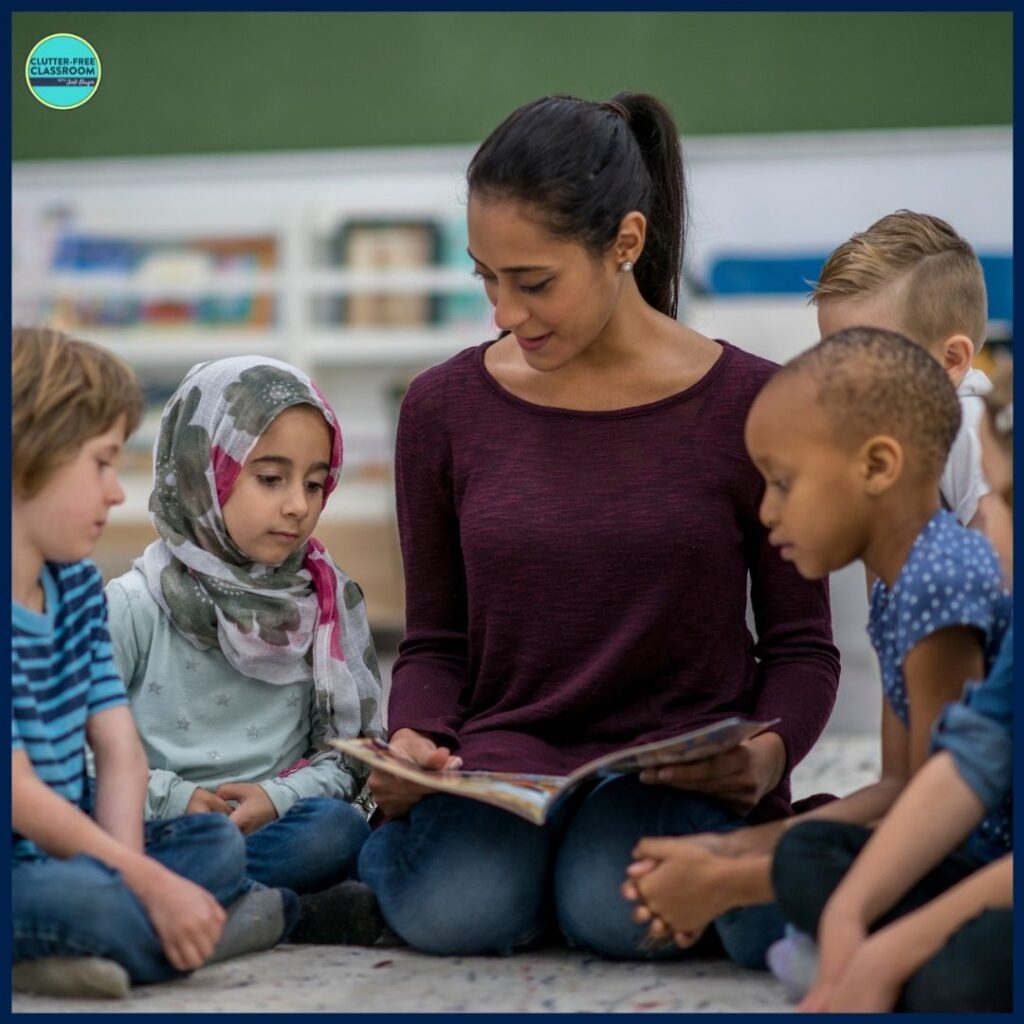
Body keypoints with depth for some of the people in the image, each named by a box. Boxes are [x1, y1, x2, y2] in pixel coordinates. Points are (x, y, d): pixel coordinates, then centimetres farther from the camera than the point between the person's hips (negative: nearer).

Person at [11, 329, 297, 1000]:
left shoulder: (76, 584, 10)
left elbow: (119, 750, 4)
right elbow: (19, 793, -22)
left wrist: (129, 872, -14)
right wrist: (147, 884, -22)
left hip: (61, 853, 10)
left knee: (218, 843, 10)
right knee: (81, 900, -35)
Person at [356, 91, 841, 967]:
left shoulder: (752, 405, -3)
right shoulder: (445, 408, 4)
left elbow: (802, 645, 3)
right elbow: (435, 642, 10)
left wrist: (769, 750, -19)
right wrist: (413, 747, -12)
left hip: (681, 764, -1)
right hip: (503, 754, 2)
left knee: (618, 914, -33)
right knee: (452, 913, -30)